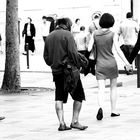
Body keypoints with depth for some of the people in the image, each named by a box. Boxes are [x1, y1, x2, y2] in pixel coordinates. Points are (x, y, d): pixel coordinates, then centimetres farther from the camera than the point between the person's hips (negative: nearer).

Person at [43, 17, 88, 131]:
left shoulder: (49, 37, 11)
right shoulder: (67, 35, -10)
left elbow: (46, 56, 13)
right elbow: (73, 53, -18)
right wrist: (78, 66, -9)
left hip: (56, 71, 6)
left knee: (59, 98, 8)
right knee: (79, 96, 6)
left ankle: (61, 123, 2)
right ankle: (75, 121, 3)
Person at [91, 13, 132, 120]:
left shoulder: (95, 34, 0)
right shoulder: (113, 34, -6)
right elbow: (118, 49, -14)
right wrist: (126, 62, -15)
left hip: (100, 64, 1)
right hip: (111, 63, -1)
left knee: (101, 89, -4)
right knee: (113, 87, 16)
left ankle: (101, 107, -30)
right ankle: (113, 110, 20)